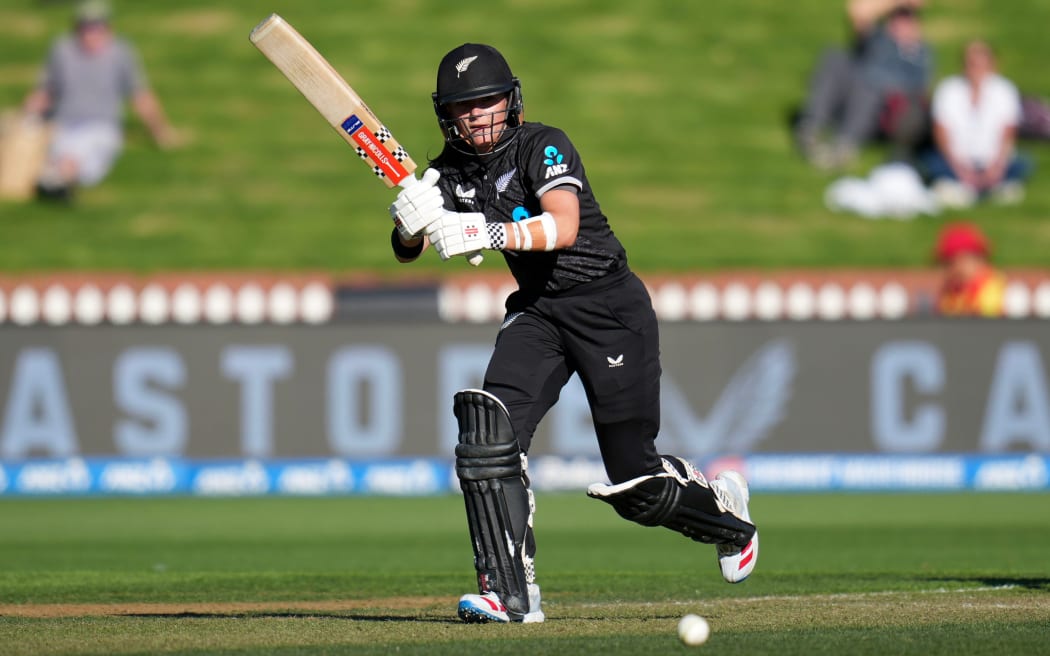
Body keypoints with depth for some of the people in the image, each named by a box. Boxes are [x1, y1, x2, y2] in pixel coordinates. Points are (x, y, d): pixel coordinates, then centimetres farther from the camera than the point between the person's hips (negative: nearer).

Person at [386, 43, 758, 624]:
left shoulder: (543, 146, -17)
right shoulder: (451, 172, 1)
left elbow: (564, 226, -34)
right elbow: (406, 251, -9)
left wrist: (487, 234, -48)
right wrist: (409, 224, -33)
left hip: (610, 306, -5)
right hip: (537, 310, 5)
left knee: (634, 481, -3)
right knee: (489, 426, -21)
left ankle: (724, 509, 31)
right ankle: (510, 593, -18)